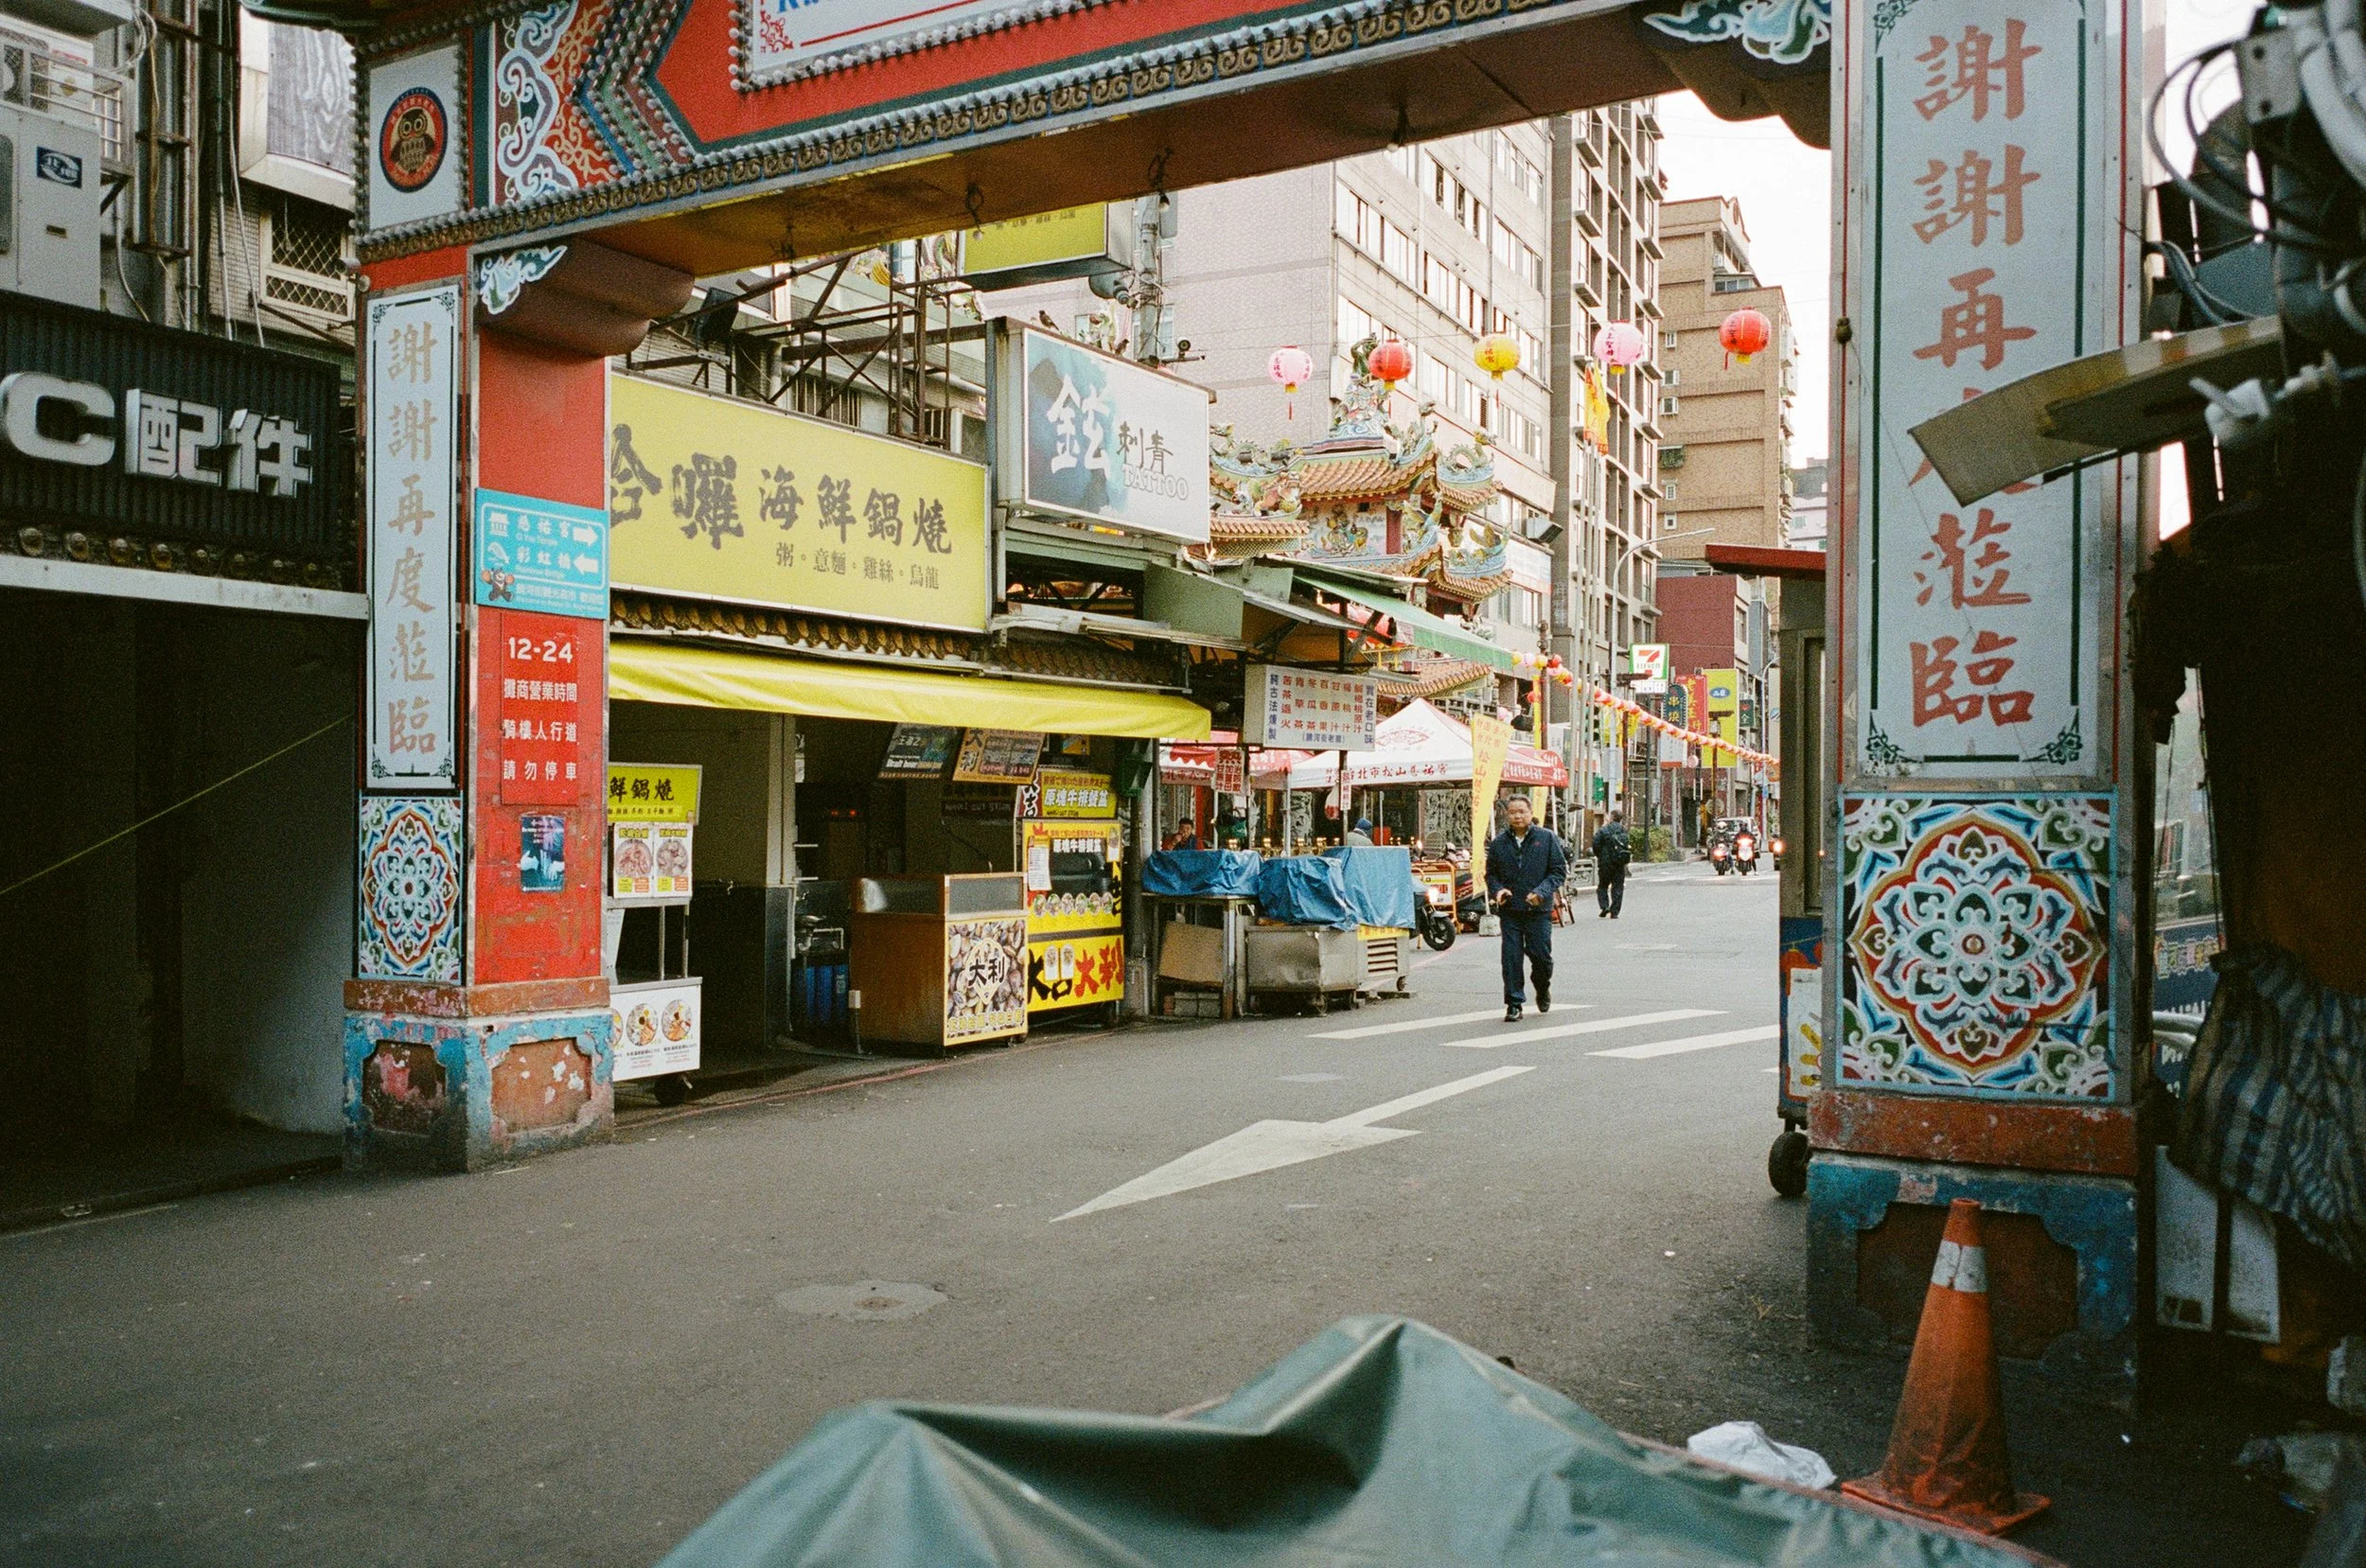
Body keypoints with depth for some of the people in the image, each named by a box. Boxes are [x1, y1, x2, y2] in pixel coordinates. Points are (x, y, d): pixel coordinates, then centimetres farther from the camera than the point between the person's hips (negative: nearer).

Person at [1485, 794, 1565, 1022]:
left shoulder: (1547, 838, 1)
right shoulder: (1499, 842, 7)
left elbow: (1559, 869, 0)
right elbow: (1491, 873, 15)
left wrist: (1542, 892, -14)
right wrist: (1497, 890, -7)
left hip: (1538, 910, -1)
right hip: (1509, 911, 1)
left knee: (1541, 955, 2)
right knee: (1511, 958, -1)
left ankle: (1543, 990, 33)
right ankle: (1514, 1003, 7)